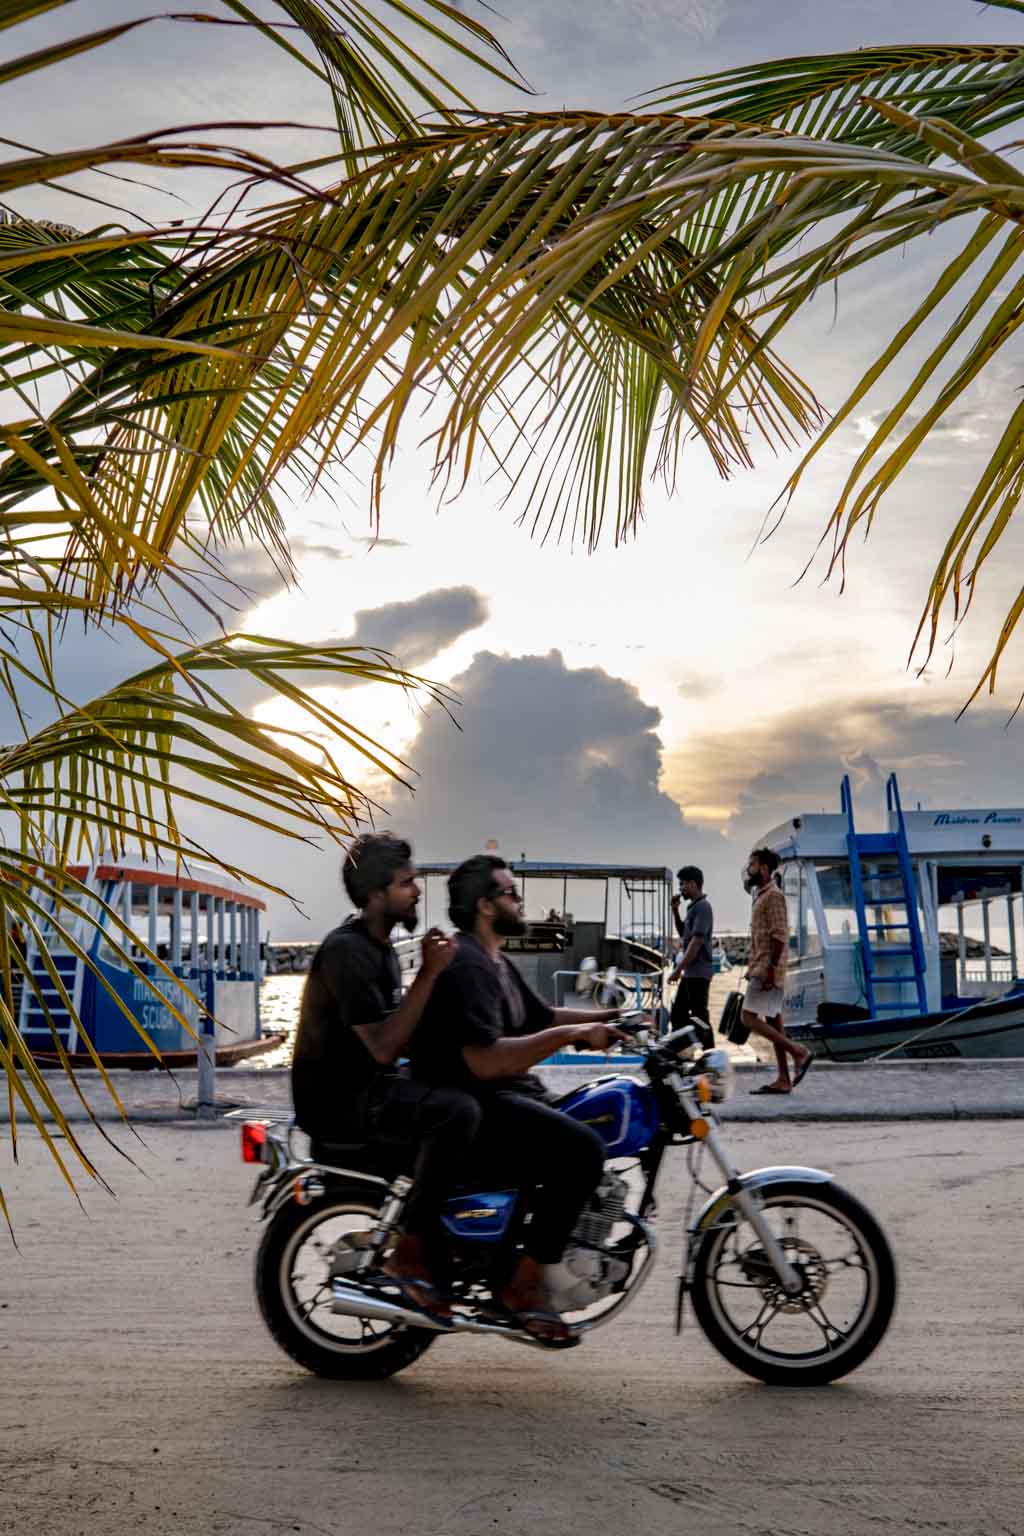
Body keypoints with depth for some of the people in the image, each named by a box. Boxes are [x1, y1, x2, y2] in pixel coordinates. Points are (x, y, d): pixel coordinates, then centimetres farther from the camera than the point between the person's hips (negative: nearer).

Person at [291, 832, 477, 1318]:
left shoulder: (380, 945, 15)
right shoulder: (346, 950, -17)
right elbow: (382, 1047, -25)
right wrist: (429, 973, -25)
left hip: (367, 1086, 10)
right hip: (338, 1098, -10)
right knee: (458, 1111, -28)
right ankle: (410, 1255, -20)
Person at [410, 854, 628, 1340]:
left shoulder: (496, 963, 18)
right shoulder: (467, 966, -17)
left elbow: (541, 1018, 26)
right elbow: (484, 1059, -27)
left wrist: (608, 1016, 13)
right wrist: (572, 1035, -25)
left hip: (503, 1098, 11)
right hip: (472, 1108, -11)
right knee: (581, 1150, -25)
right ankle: (522, 1285, -16)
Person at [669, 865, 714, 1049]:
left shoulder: (702, 907, -15)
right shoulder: (693, 906, 14)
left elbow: (696, 942, -21)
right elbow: (683, 934, 26)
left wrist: (679, 968, -21)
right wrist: (675, 911, 12)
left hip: (698, 972, -10)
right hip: (690, 972, 10)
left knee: (699, 1016, -6)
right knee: (678, 1013, 16)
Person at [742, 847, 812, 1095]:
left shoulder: (773, 896, -12)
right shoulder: (761, 896, 18)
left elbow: (780, 935, -19)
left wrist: (771, 968, -23)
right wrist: (751, 966, 21)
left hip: (767, 970, -10)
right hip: (760, 969, 10)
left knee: (749, 1018, -12)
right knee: (772, 1022, 7)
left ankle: (798, 1052, -9)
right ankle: (783, 1080, 7)